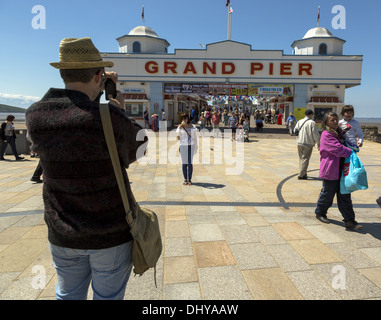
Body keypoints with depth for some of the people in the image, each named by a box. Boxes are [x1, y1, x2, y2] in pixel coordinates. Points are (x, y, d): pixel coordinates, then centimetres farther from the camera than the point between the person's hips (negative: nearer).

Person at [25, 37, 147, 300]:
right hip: (112, 234, -4)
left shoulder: (35, 115, -8)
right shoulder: (109, 116, -25)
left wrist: (97, 89, 12)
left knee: (68, 295, 26)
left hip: (62, 235, 5)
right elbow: (138, 150, -6)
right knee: (108, 296, 18)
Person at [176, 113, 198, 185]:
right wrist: (180, 128, -14)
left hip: (191, 146, 0)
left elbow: (195, 138, 9)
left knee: (190, 163, 0)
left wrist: (195, 148, 5)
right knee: (184, 163, 2)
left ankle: (189, 179, 7)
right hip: (183, 146, 0)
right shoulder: (180, 127, 4)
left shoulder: (193, 127, 7)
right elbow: (178, 138, -5)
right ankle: (185, 179, 10)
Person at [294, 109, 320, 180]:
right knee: (305, 159, -2)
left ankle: (303, 173, 24)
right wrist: (318, 143, 0)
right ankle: (301, 175, -4)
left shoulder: (299, 122, 5)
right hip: (308, 143, -5)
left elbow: (295, 130, 7)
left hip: (299, 143, 5)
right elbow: (316, 134, -9)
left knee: (301, 158, 16)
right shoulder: (312, 123, -10)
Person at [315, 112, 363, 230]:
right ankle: (320, 212, 28)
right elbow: (338, 149, -19)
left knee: (345, 196, 7)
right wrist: (351, 151, -8)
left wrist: (352, 148, 9)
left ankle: (349, 221, 11)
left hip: (341, 170, 8)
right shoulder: (326, 135, -13)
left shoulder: (339, 134, 15)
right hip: (330, 171, -8)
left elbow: (343, 146, 26)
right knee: (328, 193, 6)